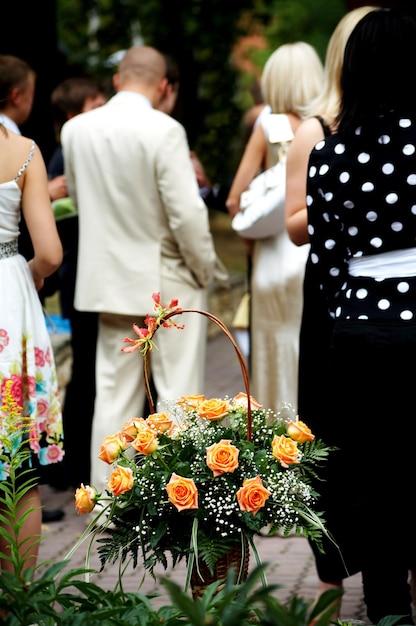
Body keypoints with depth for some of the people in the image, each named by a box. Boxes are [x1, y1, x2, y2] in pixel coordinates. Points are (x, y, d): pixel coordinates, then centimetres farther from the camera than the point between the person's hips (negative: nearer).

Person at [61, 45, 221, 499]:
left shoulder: (76, 129, -1)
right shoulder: (163, 130, -17)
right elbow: (186, 212, -18)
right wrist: (205, 270, -4)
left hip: (109, 278, 5)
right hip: (169, 280, -5)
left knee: (114, 394, 11)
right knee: (178, 394, 4)